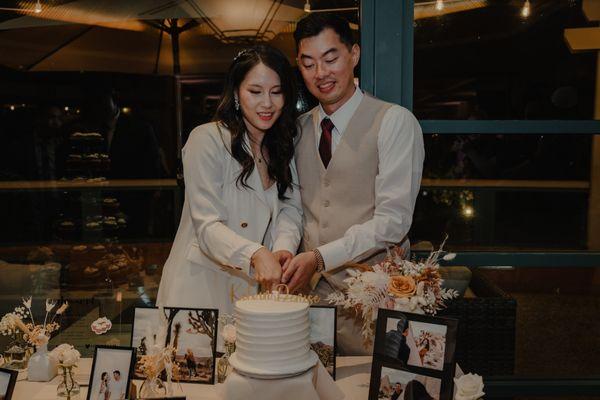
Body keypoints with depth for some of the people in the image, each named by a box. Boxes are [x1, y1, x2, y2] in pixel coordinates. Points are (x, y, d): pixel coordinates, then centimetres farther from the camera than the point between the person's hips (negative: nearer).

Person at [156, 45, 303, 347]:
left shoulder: (282, 146, 8)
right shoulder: (207, 140, -14)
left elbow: (291, 209, 0)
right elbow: (208, 226, -21)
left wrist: (284, 247, -21)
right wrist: (256, 253, -38)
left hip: (256, 287, 6)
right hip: (202, 287, -5)